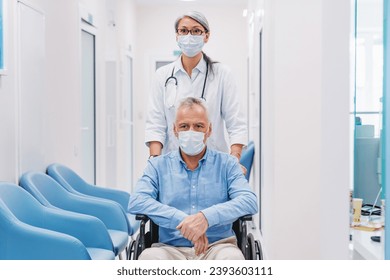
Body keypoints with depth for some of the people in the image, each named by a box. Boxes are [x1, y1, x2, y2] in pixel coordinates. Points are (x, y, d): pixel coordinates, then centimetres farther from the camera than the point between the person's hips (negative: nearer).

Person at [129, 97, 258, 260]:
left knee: (232, 257, -35)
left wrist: (207, 217, -21)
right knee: (149, 257, -33)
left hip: (217, 246, 0)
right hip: (172, 248, 0)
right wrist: (182, 220, -17)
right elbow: (136, 202, -3)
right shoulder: (158, 165, 14)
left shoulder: (227, 163, 12)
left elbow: (249, 201, -4)